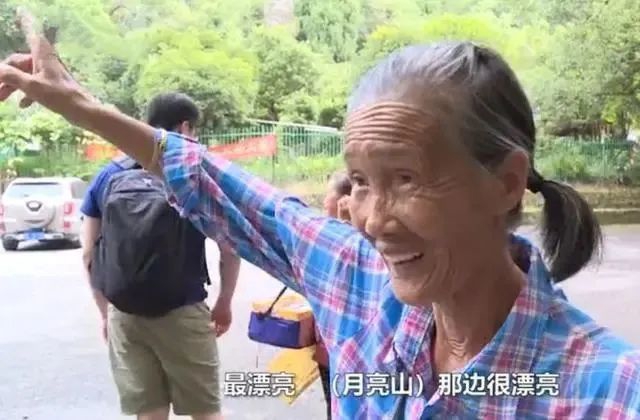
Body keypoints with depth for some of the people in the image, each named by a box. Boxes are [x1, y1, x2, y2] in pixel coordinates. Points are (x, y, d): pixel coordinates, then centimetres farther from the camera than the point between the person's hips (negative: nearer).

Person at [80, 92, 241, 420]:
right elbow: (230, 250, -4)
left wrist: (105, 311, 15)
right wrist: (224, 304, 9)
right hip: (184, 313, -3)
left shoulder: (107, 176, 4)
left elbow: (89, 253, 6)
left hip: (124, 315, 3)